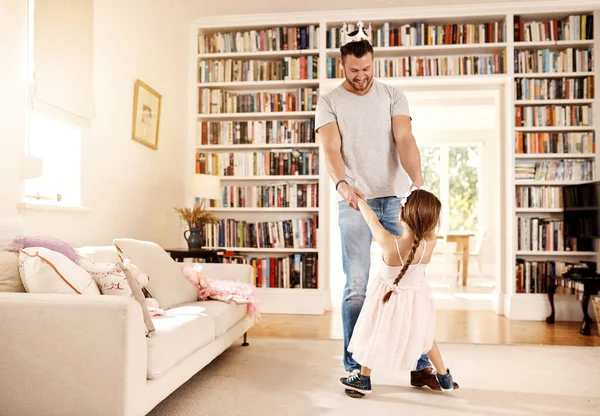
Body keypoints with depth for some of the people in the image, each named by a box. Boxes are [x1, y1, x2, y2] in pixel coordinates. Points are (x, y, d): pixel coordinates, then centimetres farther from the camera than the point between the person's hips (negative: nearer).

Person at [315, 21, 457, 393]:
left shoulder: (393, 96, 8)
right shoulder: (329, 102, 4)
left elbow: (405, 140, -6)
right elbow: (331, 149, -10)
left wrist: (418, 181, -24)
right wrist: (342, 184, -31)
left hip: (395, 200, 2)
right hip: (355, 203, -1)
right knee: (356, 287, 1)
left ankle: (421, 365, 16)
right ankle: (354, 366, 13)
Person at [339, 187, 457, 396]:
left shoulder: (388, 243, -35)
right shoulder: (430, 244, -28)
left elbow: (371, 218, -20)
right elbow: (429, 225, -6)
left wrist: (358, 198, -3)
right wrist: (420, 197, 3)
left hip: (389, 297, -3)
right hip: (416, 298, 3)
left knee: (376, 334, 20)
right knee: (423, 335, 28)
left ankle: (364, 379, 37)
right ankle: (444, 378, 43)